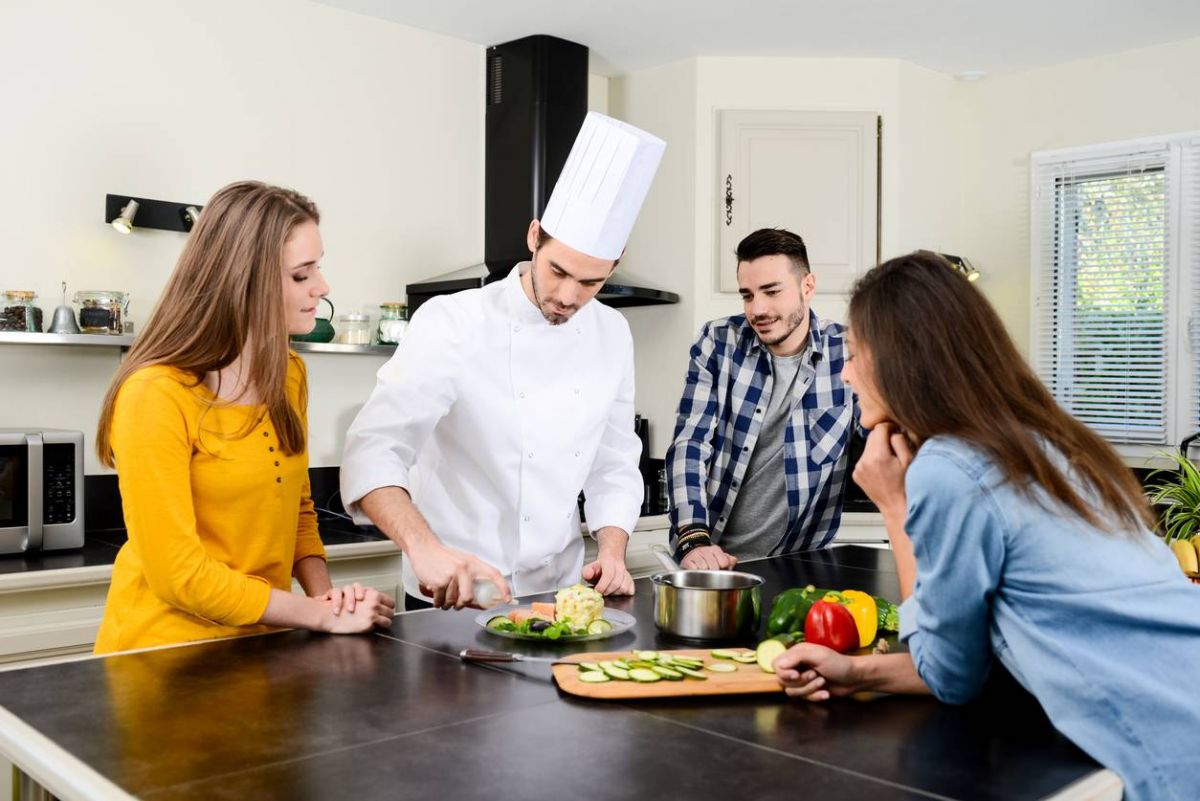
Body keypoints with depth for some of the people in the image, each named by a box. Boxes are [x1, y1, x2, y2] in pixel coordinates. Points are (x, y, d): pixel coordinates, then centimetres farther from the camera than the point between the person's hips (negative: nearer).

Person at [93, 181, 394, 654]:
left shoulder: (288, 375, 3)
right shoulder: (155, 394, -17)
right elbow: (177, 573, -17)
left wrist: (325, 594, -4)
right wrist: (323, 616, -13)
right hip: (166, 655, -5)